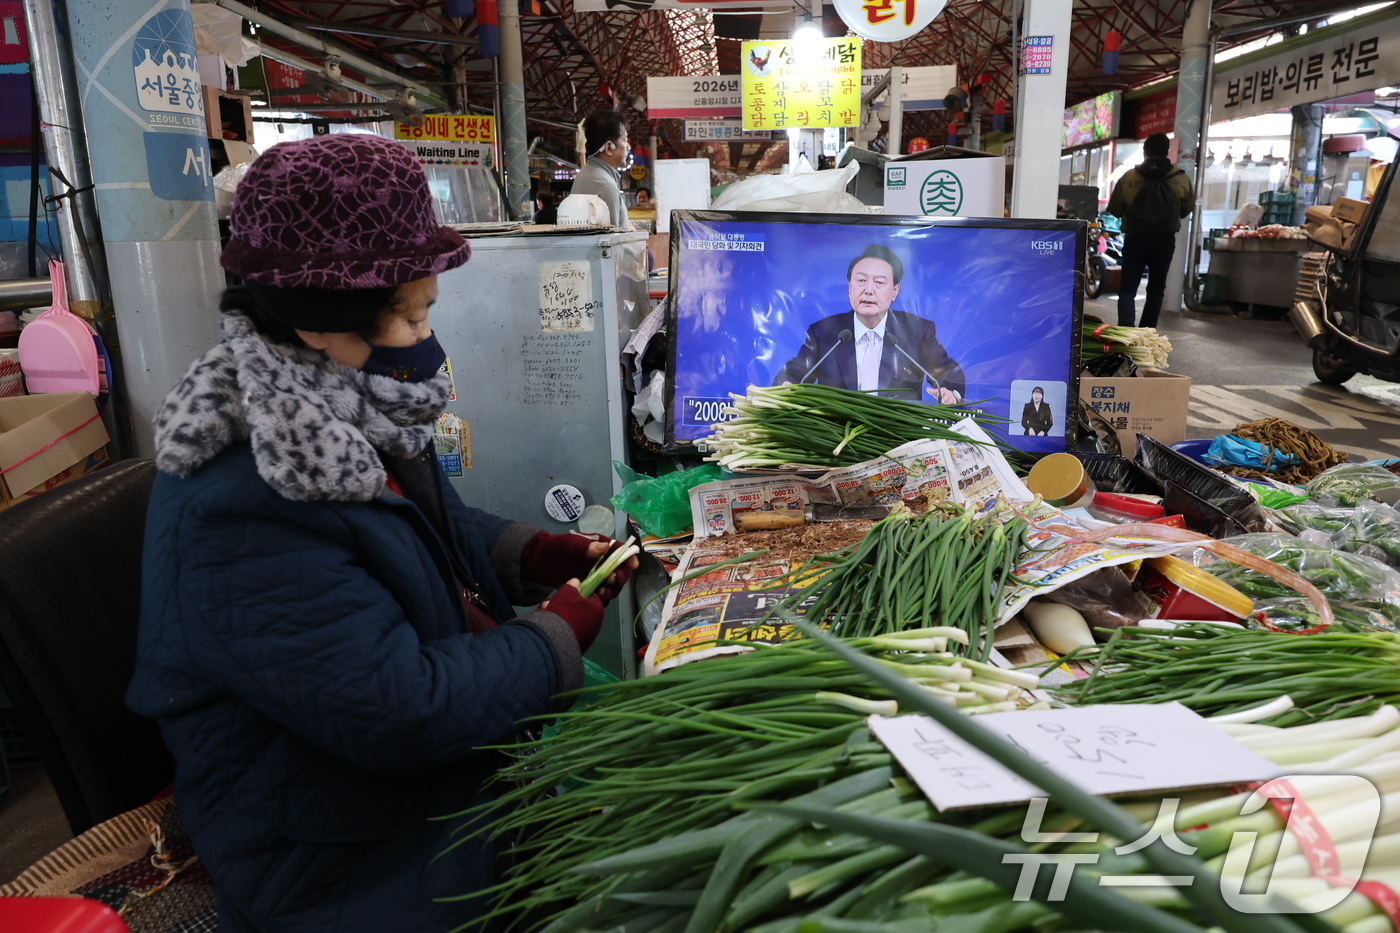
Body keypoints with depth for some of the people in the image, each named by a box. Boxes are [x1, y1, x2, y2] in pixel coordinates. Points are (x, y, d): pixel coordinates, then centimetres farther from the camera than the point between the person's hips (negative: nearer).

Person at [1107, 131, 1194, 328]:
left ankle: (1125, 332, -18)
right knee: (1155, 290, 14)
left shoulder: (1129, 177, -5)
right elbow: (1187, 209, 14)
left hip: (1134, 240, -1)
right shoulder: (1181, 179, 0)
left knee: (1128, 289, 0)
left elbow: (1115, 210, 6)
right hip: (1164, 241, 2)